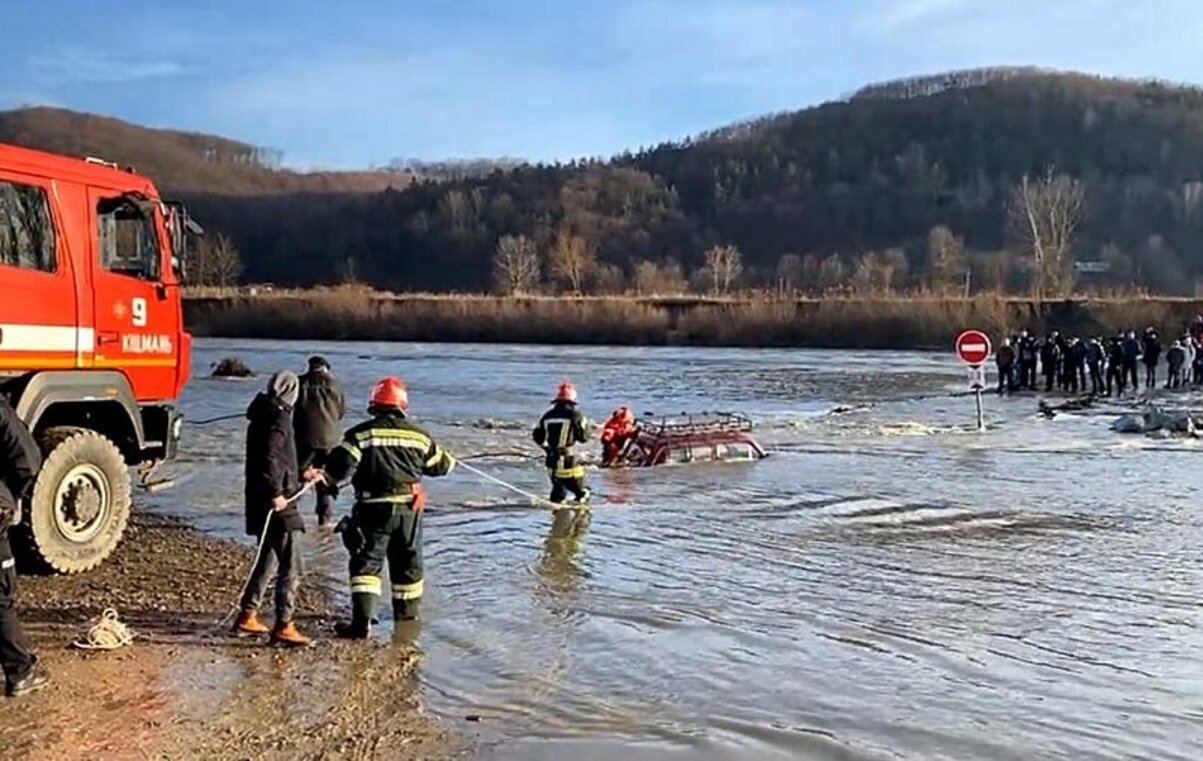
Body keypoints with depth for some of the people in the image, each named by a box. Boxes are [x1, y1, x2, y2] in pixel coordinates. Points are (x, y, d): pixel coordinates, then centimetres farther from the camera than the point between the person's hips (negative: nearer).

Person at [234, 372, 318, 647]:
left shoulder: (262, 418, 17)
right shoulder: (279, 419, -13)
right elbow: (270, 458, -26)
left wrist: (301, 475, 33)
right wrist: (276, 493, -25)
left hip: (262, 502, 10)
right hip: (277, 505, -10)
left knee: (268, 560, 22)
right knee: (292, 566, -8)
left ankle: (247, 616, 30)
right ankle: (283, 626, -7)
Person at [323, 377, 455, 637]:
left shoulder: (361, 433, -8)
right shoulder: (418, 434, 2)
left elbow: (341, 464, -14)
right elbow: (440, 465, 13)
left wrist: (328, 478, 7)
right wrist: (449, 460, 36)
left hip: (374, 508, -3)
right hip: (409, 507, 3)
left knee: (366, 562, 1)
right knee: (408, 561, 19)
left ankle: (362, 620, -10)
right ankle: (408, 613, 33)